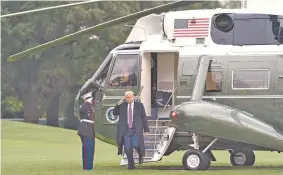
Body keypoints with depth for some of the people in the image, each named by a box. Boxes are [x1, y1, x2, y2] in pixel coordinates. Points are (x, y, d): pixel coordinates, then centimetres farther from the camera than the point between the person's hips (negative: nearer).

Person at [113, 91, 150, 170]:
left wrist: (146, 130, 2)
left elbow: (144, 118, 4)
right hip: (126, 130, 2)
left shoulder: (139, 105, 2)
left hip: (136, 130, -2)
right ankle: (131, 165, 9)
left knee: (136, 145, -15)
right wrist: (118, 105, -11)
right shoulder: (122, 105, 7)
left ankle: (140, 154, 19)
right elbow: (114, 113, 6)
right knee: (128, 148, -2)